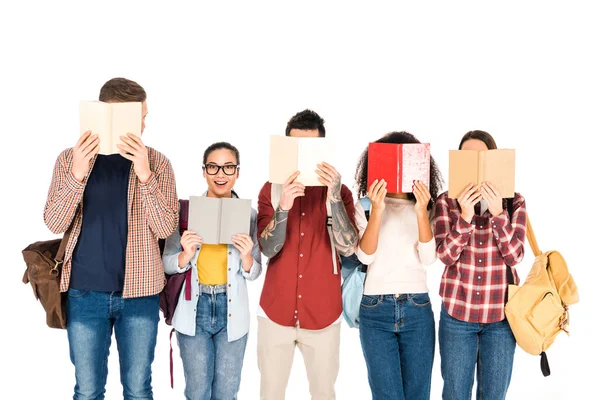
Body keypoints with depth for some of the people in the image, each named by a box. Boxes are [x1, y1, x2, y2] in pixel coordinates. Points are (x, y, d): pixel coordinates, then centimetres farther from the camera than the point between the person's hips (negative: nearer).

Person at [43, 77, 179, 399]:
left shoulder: (156, 162, -3)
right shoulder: (70, 159, -1)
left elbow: (166, 228, -11)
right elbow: (54, 223, -8)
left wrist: (144, 174, -24)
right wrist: (77, 174, -22)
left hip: (139, 293, 0)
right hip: (85, 293, 0)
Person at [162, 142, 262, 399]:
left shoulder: (249, 214, -2)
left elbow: (254, 273, 2)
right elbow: (167, 264, -1)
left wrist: (247, 256, -19)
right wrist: (185, 255, -21)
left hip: (232, 311, 1)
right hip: (194, 309, -1)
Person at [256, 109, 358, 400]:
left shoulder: (338, 191, -1)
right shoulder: (272, 189, 0)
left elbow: (348, 247, -15)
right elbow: (268, 249, -11)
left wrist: (334, 197, -27)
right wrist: (284, 206, -27)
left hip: (323, 314, 0)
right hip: (275, 312, 1)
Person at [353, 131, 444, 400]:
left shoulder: (425, 209, 7)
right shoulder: (364, 206, 4)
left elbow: (428, 258, -5)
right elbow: (365, 256, -9)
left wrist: (421, 213, -16)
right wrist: (377, 210, -19)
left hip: (417, 310, 2)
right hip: (376, 310, -1)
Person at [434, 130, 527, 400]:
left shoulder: (514, 202, -1)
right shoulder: (447, 201, -3)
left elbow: (515, 255, -10)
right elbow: (446, 255, -11)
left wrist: (498, 213, -23)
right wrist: (465, 216, -25)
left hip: (501, 314, 0)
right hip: (457, 312, 0)